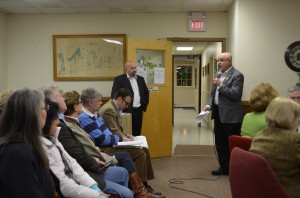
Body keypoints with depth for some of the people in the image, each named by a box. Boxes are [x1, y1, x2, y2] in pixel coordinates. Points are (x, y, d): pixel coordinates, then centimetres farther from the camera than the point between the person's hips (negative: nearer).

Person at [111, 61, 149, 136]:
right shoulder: (119, 79, -4)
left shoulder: (140, 79, 14)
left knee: (137, 133, 8)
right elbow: (114, 94, -10)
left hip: (138, 110, 5)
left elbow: (146, 92, 23)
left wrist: (145, 105, 15)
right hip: (126, 111, -5)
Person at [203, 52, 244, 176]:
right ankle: (224, 168, 27)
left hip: (231, 116, -8)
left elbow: (235, 95, -20)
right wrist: (209, 105, 2)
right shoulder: (218, 74, 14)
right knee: (220, 143, 15)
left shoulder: (237, 75, -11)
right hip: (219, 114, 8)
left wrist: (220, 85, -20)